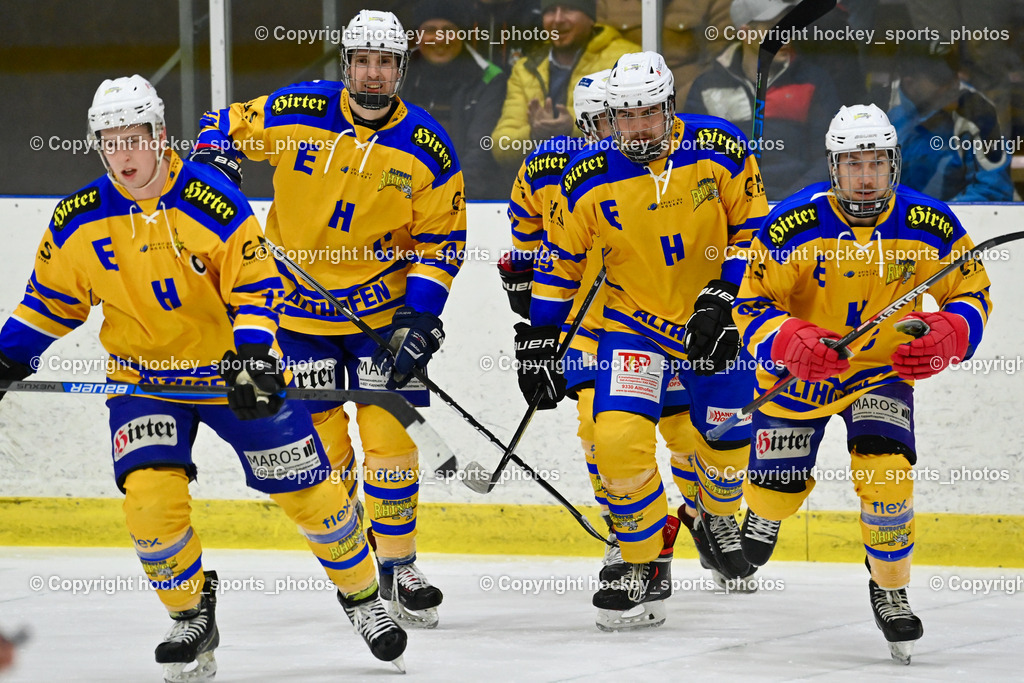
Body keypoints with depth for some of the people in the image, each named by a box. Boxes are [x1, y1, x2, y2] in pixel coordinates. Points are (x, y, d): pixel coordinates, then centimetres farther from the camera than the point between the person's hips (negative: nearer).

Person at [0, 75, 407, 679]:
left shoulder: (214, 200, -17)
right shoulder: (79, 221, -9)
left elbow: (256, 285, -13)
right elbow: (53, 299, 6)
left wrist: (255, 356, -25)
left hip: (231, 365, -1)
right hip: (143, 377, 1)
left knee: (308, 488, 1)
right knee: (150, 494, -19)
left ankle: (362, 594, 25)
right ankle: (192, 617, 3)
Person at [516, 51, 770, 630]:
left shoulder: (718, 149, -14)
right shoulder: (590, 180, -11)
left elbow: (754, 228, -7)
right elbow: (560, 261, 1)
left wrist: (726, 297, -17)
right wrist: (540, 339, 0)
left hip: (716, 321, 0)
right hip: (635, 323, 0)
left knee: (725, 438, 11)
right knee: (619, 438, -18)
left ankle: (719, 519, 46)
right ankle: (647, 566, -2)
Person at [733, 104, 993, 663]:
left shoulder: (929, 227, -17)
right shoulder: (792, 227, -22)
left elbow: (971, 293, -4)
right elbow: (753, 305, -15)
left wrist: (948, 337, -25)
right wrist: (791, 342, -34)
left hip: (883, 368, 0)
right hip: (800, 368, 0)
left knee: (887, 478, -20)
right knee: (778, 486, 1)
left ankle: (891, 591, 5)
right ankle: (763, 514, 43)